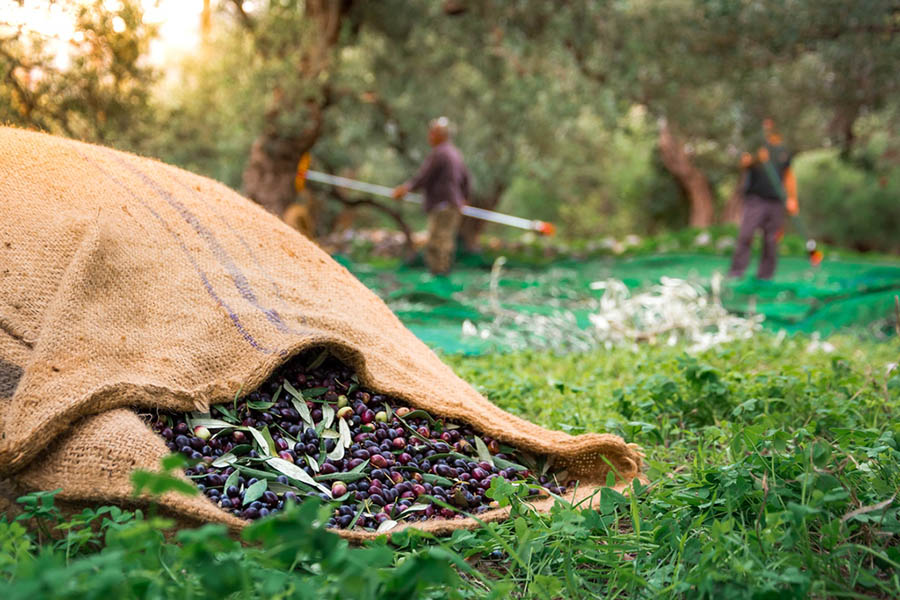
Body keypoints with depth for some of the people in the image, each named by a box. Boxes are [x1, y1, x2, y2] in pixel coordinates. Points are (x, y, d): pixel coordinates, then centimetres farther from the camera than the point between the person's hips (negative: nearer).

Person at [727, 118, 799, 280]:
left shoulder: (784, 150, 14)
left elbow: (789, 176, 21)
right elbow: (744, 162, -14)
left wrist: (792, 198, 14)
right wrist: (757, 159, -35)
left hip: (776, 201, 4)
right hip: (756, 198, -4)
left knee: (771, 240, 3)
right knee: (746, 235, -14)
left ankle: (765, 276, 9)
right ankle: (736, 271, -11)